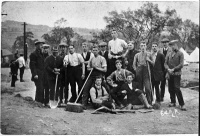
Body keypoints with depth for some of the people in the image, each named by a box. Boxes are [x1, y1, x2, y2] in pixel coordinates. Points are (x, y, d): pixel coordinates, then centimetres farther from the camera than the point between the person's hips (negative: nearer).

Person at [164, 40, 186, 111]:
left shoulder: (180, 54, 0)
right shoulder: (169, 54, 14)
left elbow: (181, 64, -8)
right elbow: (165, 63, 9)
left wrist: (173, 69, -14)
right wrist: (168, 69, -10)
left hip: (177, 74, -5)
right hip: (170, 74, 5)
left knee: (177, 88, -12)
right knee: (171, 89, 7)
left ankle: (182, 104, -5)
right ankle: (173, 102, 21)